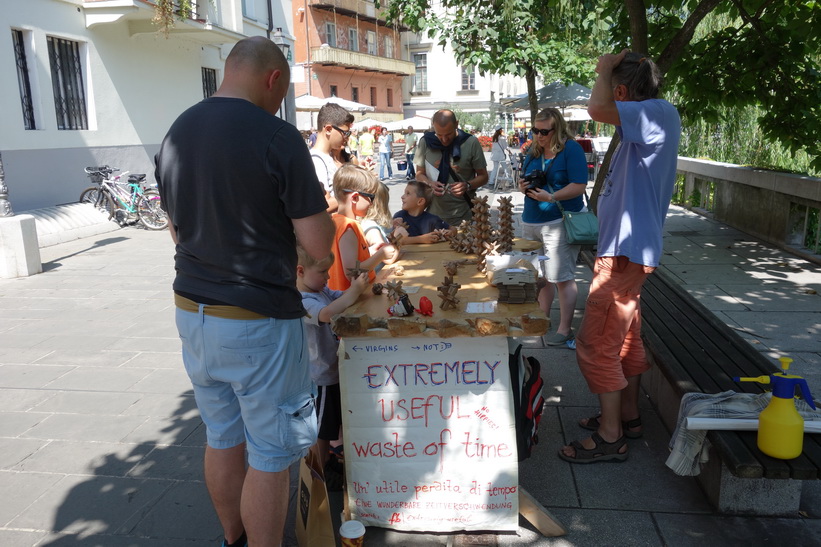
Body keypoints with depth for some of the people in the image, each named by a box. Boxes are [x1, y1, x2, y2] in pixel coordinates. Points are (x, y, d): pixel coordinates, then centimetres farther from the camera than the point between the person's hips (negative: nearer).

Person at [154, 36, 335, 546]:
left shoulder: (176, 133, 6)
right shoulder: (278, 138, -16)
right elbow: (319, 245, -14)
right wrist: (313, 202, 5)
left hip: (192, 309, 8)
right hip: (258, 320, -7)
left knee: (222, 438, 22)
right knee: (271, 454, 8)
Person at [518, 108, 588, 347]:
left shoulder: (571, 149, -7)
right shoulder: (534, 151, 14)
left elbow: (579, 186, -13)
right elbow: (524, 178, 23)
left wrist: (551, 197, -23)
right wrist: (523, 185, 0)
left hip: (559, 222, -7)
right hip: (531, 221, 7)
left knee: (563, 278, -3)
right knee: (541, 275, 12)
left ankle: (565, 329, 5)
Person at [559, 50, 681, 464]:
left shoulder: (661, 113, -17)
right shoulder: (648, 121, 14)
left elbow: (598, 109, -32)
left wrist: (604, 70, -14)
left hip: (625, 253, -11)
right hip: (624, 249, 11)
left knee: (595, 345, -5)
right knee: (625, 337, 19)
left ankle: (610, 438, 6)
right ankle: (628, 416, 33)